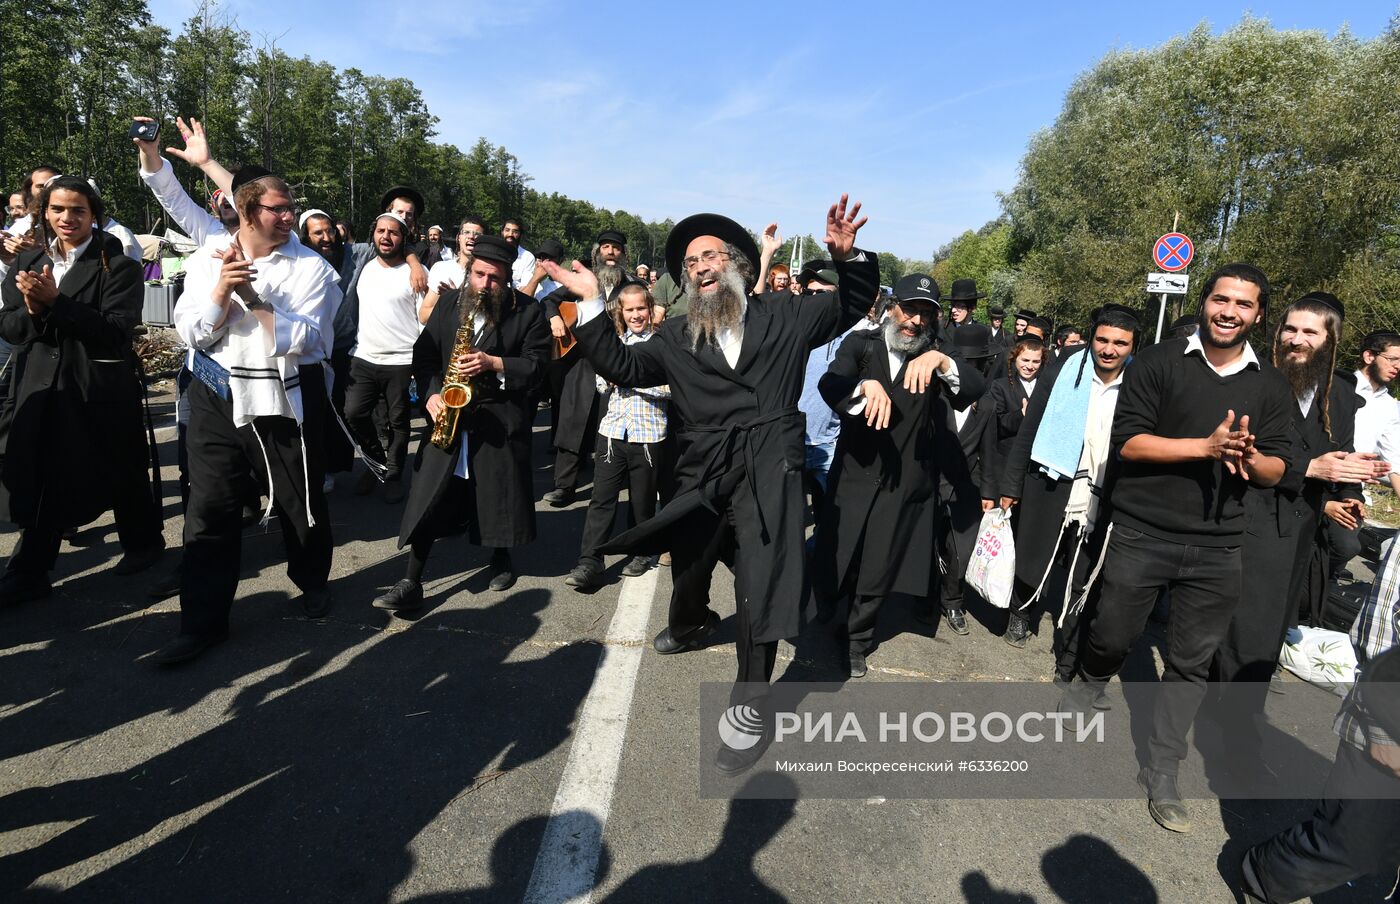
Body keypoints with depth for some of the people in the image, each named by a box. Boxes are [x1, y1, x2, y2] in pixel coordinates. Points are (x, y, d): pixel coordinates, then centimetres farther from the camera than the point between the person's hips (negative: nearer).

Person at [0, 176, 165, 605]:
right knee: (41, 482, 8)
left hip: (102, 390, -4)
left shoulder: (117, 265, -8)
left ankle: (143, 541, 35)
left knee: (122, 474, 12)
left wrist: (55, 302, -24)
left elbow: (117, 329, -18)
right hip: (40, 388, 4)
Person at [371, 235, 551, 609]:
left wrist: (493, 363, -20)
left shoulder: (527, 311, -4)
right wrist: (431, 393, -10)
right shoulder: (449, 301, 6)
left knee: (500, 493, 8)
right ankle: (411, 583, 2)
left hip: (500, 419, -2)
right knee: (427, 498, -3)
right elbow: (424, 352, 6)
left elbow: (536, 364, -7)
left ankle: (501, 557, 35)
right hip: (449, 412, 2)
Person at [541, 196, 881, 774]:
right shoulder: (676, 338, 9)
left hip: (768, 475, -3)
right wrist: (591, 304, -2)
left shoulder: (784, 319, 6)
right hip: (703, 477, 3)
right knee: (687, 565, 22)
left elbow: (854, 305, 12)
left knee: (760, 588, -8)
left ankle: (750, 710, 8)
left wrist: (847, 256, -8)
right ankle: (691, 625, 58)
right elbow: (623, 366, 4)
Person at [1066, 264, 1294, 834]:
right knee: (1112, 636, 7)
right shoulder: (1158, 363, -3)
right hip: (1142, 534, -3)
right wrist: (1207, 447, -20)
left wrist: (1249, 456, -13)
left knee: (1191, 663, 8)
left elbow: (1276, 470, 10)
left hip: (1216, 546, 3)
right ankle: (1086, 688, 42)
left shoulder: (1271, 386, 9)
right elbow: (1126, 440, -10)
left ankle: (1162, 775, 22)